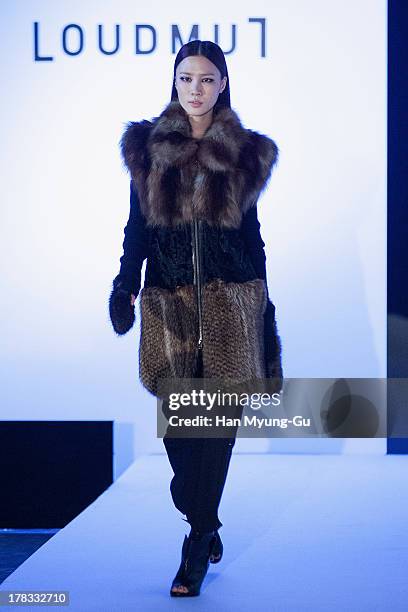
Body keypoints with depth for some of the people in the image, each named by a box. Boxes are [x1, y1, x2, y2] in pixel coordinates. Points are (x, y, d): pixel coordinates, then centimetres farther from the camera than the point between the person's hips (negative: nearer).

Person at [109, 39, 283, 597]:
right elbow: (137, 226, 7)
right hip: (169, 302, 1)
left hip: (230, 301, -1)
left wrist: (263, 306, 8)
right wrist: (125, 287, -7)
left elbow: (251, 231, 10)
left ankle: (196, 550, 4)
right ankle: (206, 527, 22)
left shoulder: (245, 153, 6)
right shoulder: (148, 147, 7)